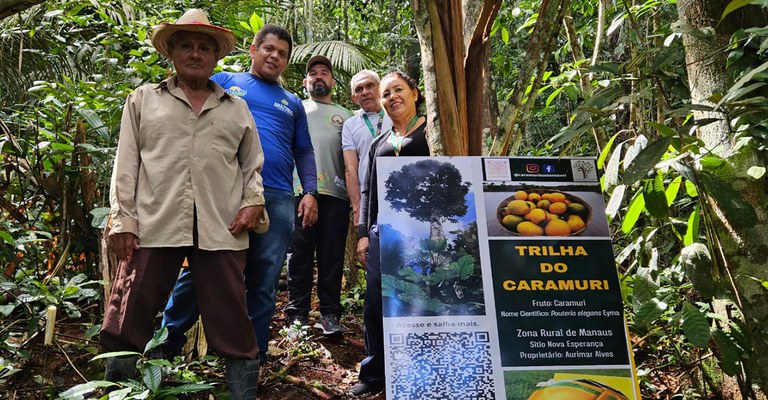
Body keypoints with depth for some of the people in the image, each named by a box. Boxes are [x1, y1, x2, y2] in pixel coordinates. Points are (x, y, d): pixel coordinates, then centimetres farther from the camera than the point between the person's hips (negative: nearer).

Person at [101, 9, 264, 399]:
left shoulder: (236, 108, 19)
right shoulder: (143, 99, 16)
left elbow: (253, 165, 19)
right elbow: (126, 165, 9)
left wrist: (253, 201, 1)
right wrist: (122, 219, 0)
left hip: (222, 229, 1)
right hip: (154, 224, 0)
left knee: (232, 323, 2)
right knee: (126, 322, 3)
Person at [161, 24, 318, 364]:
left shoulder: (293, 103, 23)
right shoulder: (223, 82, 16)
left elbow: (304, 152, 21)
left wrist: (310, 192, 6)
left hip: (277, 199, 3)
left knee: (264, 283, 5)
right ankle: (167, 345, 15)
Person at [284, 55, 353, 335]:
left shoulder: (345, 116, 22)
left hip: (335, 193, 1)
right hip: (300, 190, -1)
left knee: (332, 256, 0)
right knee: (300, 253, -1)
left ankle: (329, 314, 5)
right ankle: (298, 313, 5)